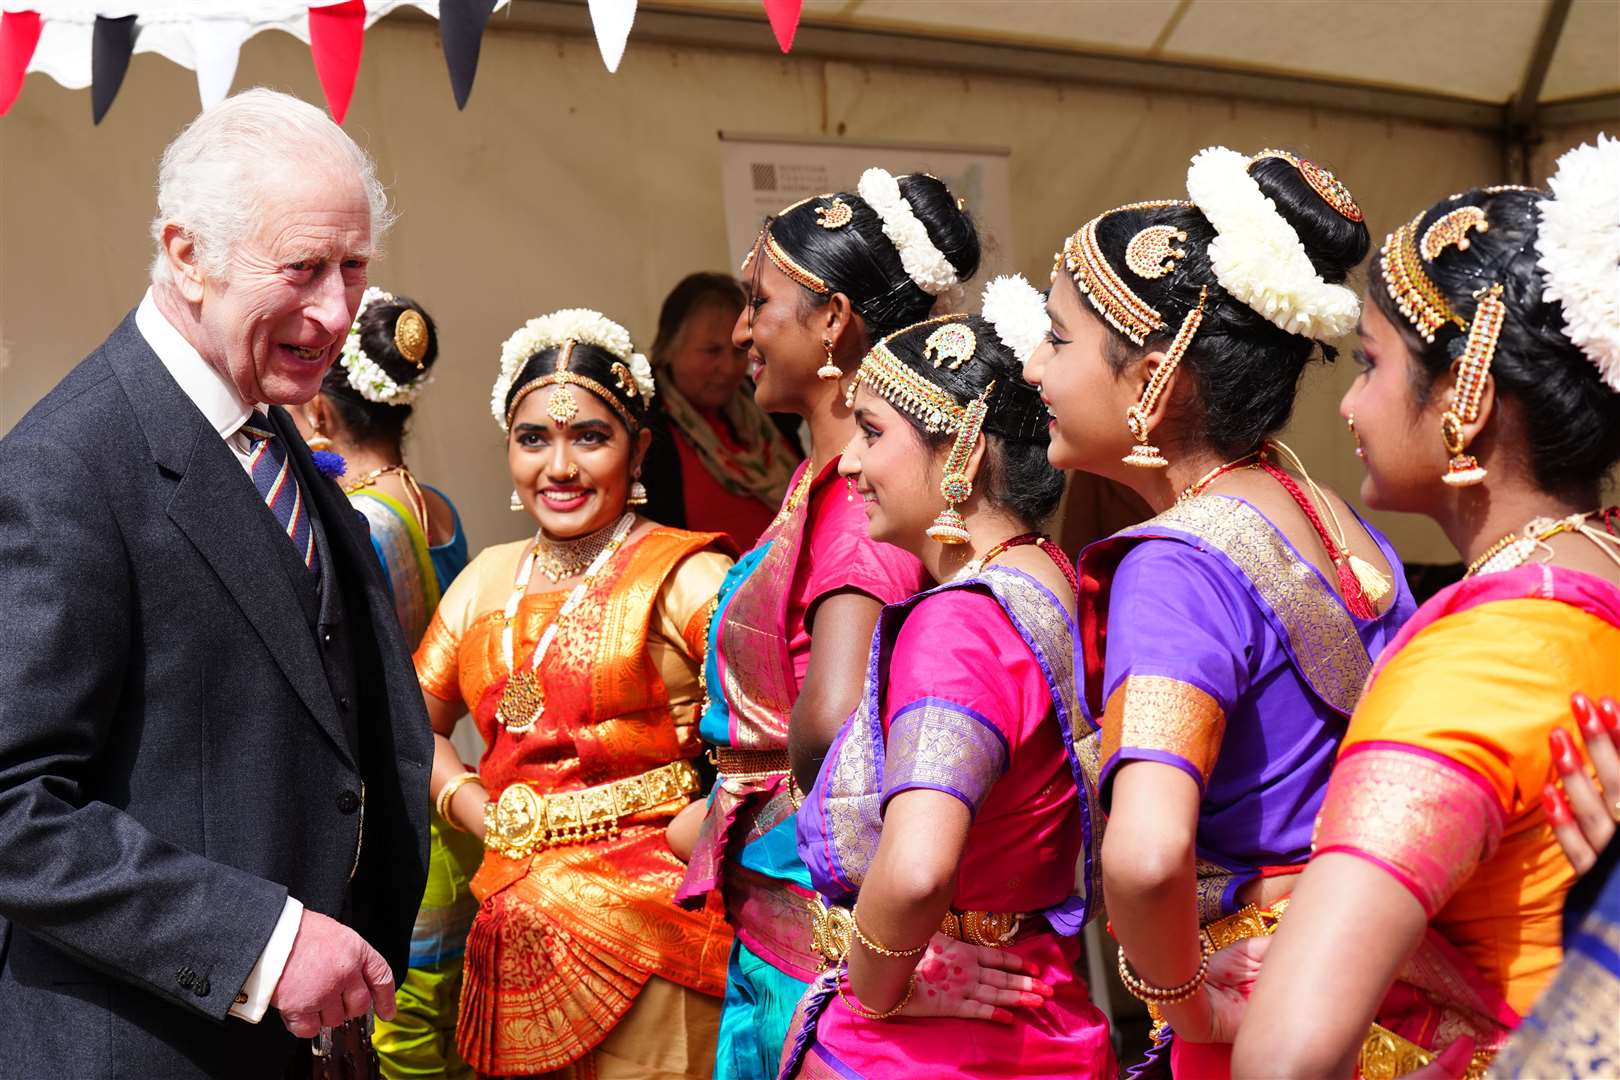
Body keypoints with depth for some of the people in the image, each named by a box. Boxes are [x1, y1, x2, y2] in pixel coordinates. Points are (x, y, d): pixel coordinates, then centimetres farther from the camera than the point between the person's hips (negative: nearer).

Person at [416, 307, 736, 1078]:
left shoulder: (687, 577, -10)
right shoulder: (487, 580, 9)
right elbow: (416, 723, 18)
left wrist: (689, 836, -15)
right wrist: (475, 807, 3)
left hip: (645, 931, -5)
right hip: (516, 939, 6)